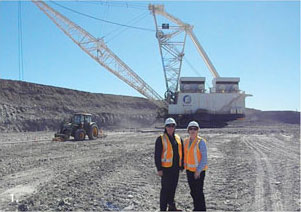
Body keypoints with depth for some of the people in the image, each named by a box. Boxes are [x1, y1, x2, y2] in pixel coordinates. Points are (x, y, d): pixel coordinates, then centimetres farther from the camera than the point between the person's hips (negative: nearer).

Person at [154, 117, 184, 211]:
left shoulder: (178, 139, 11)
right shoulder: (161, 139, -7)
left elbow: (181, 153, 18)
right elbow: (157, 155, -9)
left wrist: (182, 166, 13)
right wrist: (159, 169, -14)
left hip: (176, 168, 6)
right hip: (166, 168, -6)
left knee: (173, 188, 14)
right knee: (165, 189, -2)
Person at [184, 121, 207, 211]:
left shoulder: (201, 142, -13)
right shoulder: (186, 141, 7)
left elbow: (204, 157, -14)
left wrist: (199, 170, -17)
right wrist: (185, 166, 10)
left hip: (198, 171, -6)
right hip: (189, 170, 6)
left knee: (199, 191, -2)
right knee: (193, 191, 16)